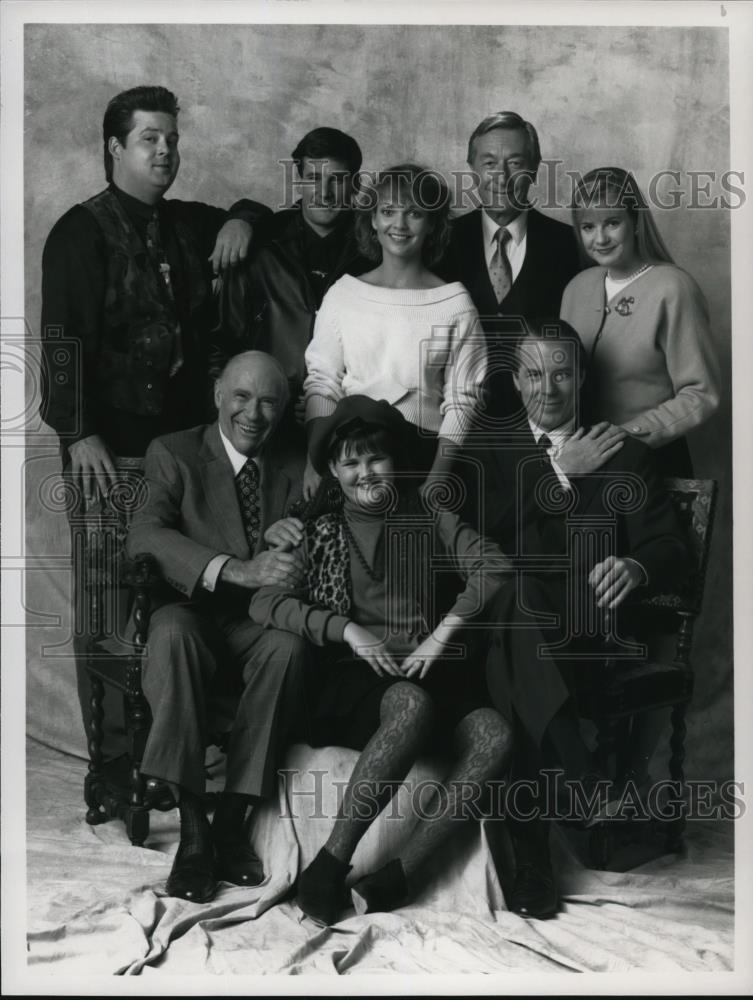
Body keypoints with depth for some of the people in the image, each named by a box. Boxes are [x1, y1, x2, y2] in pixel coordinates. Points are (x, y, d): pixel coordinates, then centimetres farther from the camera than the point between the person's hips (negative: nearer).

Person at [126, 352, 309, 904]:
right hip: (191, 613, -2)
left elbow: (301, 561, 6)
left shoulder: (291, 471, 13)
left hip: (258, 627, 2)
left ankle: (231, 820, -25)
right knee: (172, 631, -36)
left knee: (288, 644, -32)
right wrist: (235, 570, -30)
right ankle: (193, 827, -32)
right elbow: (144, 535, -16)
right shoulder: (174, 453, 2)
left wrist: (294, 555, -21)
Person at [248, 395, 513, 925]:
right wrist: (347, 629, -10)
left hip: (431, 677, 2)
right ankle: (331, 863, -31)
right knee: (411, 704, -37)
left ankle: (400, 874, -26)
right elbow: (264, 602, 2)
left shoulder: (431, 520, 18)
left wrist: (444, 632, -11)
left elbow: (496, 568, 3)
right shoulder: (318, 533, 17)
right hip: (352, 683, -2)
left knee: (496, 734, -29)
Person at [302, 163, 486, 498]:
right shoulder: (342, 294, 8)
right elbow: (321, 383, 7)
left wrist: (438, 478, -8)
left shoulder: (455, 302, 4)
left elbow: (461, 400, 3)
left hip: (422, 447, -1)